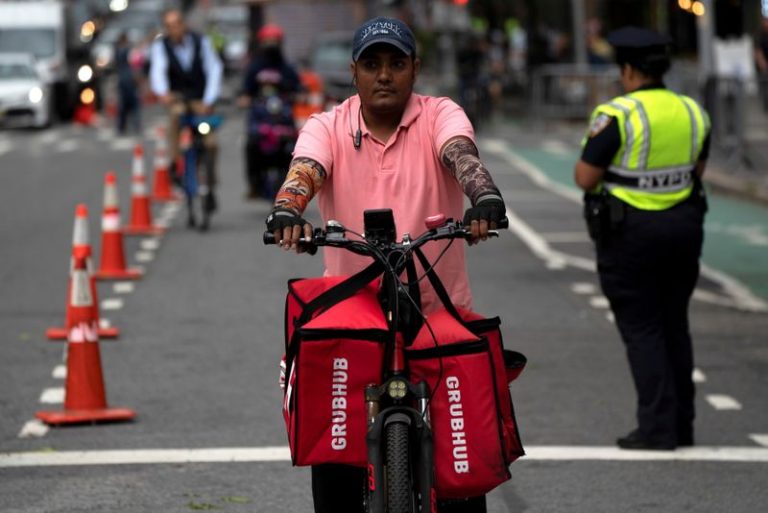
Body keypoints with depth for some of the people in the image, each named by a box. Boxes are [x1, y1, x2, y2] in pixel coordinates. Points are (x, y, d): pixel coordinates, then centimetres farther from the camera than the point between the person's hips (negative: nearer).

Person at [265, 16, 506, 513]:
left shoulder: (439, 116, 0)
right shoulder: (328, 128, 2)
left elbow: (461, 152, -20)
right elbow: (304, 171, -16)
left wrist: (485, 196, -42)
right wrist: (287, 212, -39)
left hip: (441, 310, -1)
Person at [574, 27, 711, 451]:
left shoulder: (616, 116, -16)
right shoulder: (692, 113, 3)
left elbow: (586, 178, -13)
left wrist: (587, 153, 7)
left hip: (630, 233, -6)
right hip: (683, 225, 6)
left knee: (641, 329, 1)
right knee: (674, 325, 15)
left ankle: (657, 428, -3)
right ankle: (682, 424, 20)